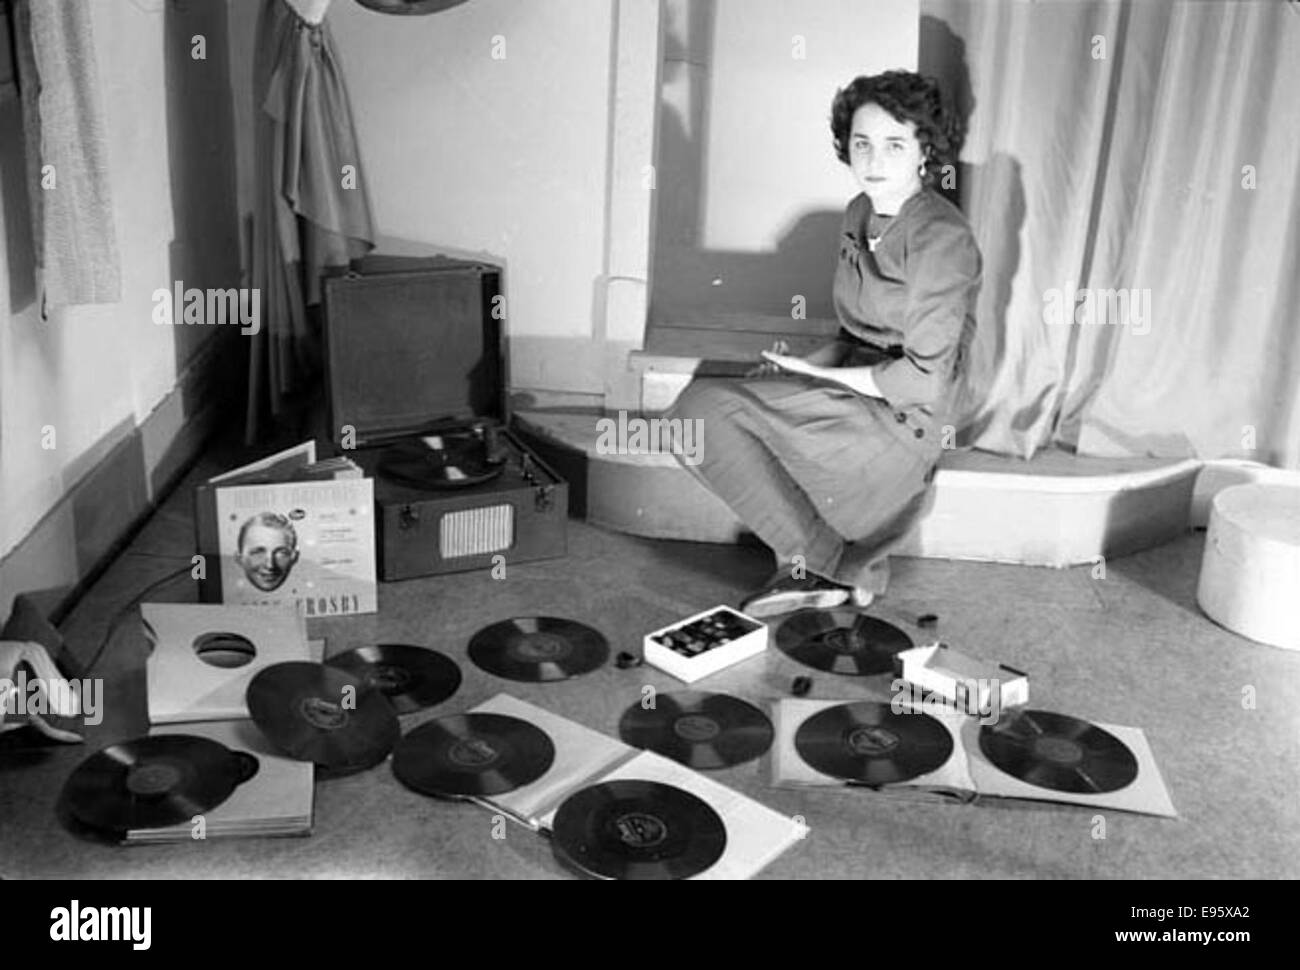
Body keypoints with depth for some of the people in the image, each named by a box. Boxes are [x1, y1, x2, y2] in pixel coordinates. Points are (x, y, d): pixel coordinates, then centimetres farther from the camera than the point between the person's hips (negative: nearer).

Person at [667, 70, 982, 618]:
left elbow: (924, 379, -20)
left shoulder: (941, 238, -16)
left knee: (704, 408, -18)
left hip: (899, 423, -9)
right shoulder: (861, 213, 10)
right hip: (856, 396, 9)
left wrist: (815, 373, -12)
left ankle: (820, 563, -8)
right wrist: (795, 371, 0)